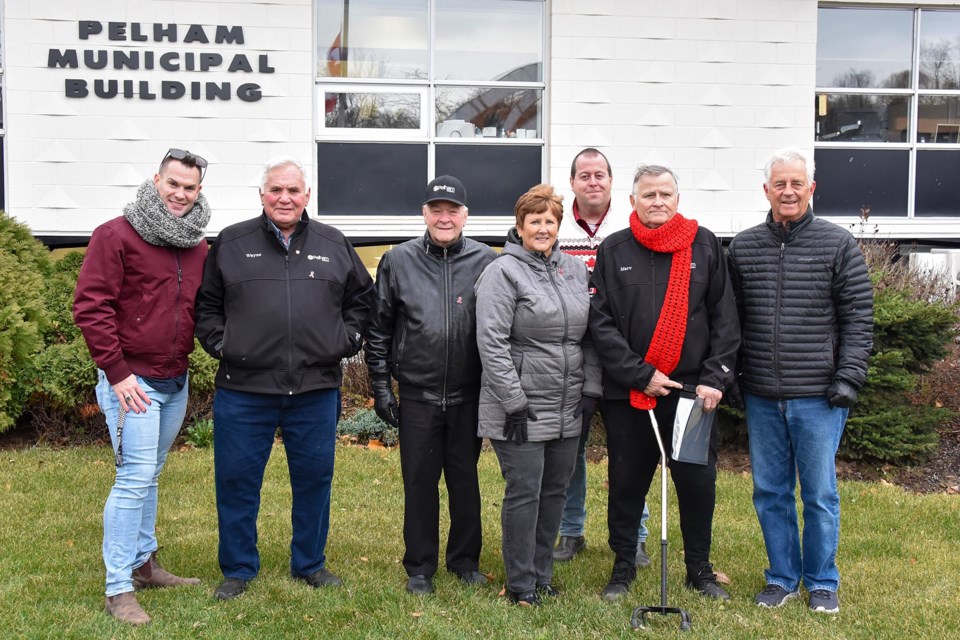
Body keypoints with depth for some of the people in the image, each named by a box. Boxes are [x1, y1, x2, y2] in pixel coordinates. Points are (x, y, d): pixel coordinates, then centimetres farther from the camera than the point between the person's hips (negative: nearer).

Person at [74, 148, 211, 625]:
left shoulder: (198, 245, 10)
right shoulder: (117, 235, -10)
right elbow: (90, 306, -13)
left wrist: (186, 361, 11)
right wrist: (117, 372, -15)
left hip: (176, 381, 6)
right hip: (132, 380, -6)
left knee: (149, 475, 16)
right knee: (135, 478, -8)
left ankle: (143, 563, 29)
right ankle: (119, 589, -1)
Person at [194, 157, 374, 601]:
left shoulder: (333, 245, 9)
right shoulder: (231, 243, 4)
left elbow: (362, 298, 17)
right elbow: (206, 304, 10)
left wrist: (346, 341, 6)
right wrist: (219, 344, -1)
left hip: (316, 389, 2)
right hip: (244, 389, -1)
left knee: (314, 478, 11)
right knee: (237, 479, 5)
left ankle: (310, 564, 28)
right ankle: (238, 569, 22)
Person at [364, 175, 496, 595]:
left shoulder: (486, 262, -1)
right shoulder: (398, 261, 0)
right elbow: (378, 328, 5)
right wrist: (381, 387, 2)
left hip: (468, 397, 0)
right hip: (417, 396, 0)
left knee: (466, 481, 12)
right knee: (419, 484, 9)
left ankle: (465, 560, 28)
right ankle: (419, 567, 22)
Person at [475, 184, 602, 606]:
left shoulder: (575, 269, 11)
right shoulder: (503, 272, -9)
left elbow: (590, 333, 14)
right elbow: (492, 343, -15)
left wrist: (591, 389, 6)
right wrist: (514, 403, -17)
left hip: (567, 410, 6)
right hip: (521, 410, -6)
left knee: (555, 491, 13)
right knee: (524, 493, 0)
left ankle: (542, 574, 27)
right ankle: (521, 584, 13)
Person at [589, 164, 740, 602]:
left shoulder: (705, 246, 3)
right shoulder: (613, 251, 1)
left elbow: (725, 317, 3)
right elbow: (601, 323, -4)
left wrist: (715, 377, -6)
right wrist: (641, 374, -11)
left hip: (692, 389, 1)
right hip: (628, 392, 0)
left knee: (698, 481, 7)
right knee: (627, 482, 9)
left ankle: (699, 569, 25)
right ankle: (623, 566, 25)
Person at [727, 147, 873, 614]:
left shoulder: (838, 244, -2)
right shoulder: (743, 247, 6)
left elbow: (858, 318, -2)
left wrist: (848, 377, -9)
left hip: (818, 397, -3)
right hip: (761, 397, 3)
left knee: (819, 494, 6)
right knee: (769, 493, 11)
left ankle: (822, 583, 23)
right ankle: (782, 578, 26)